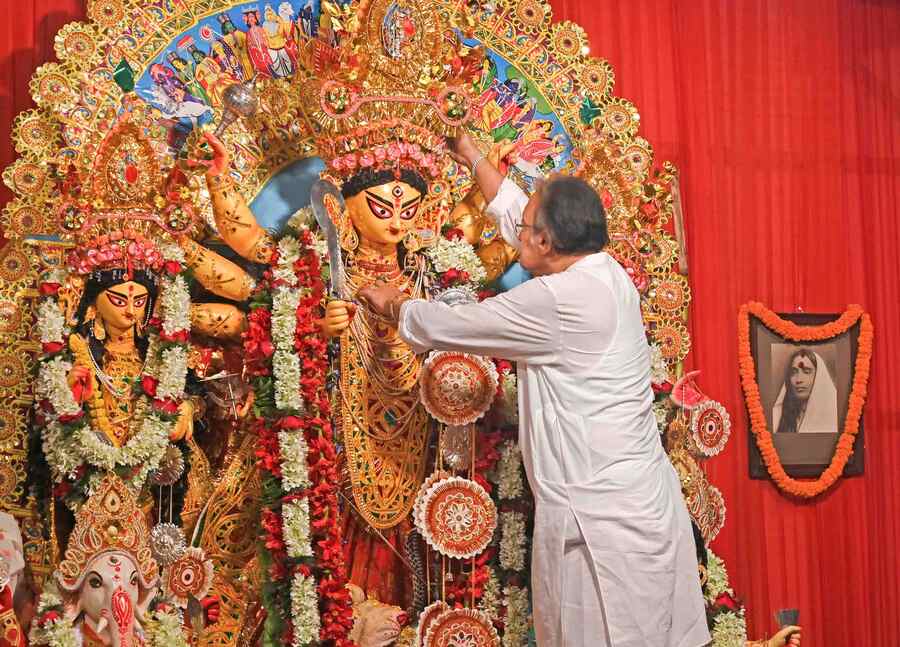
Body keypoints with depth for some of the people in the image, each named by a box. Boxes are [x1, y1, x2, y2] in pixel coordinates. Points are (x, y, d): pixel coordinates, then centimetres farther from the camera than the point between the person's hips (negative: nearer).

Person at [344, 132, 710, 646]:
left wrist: (393, 303, 13)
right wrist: (475, 160, 35)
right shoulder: (606, 272, 7)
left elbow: (449, 327, -7)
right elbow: (516, 212, 23)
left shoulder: (557, 300, -18)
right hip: (646, 501, 9)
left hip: (600, 516, -9)